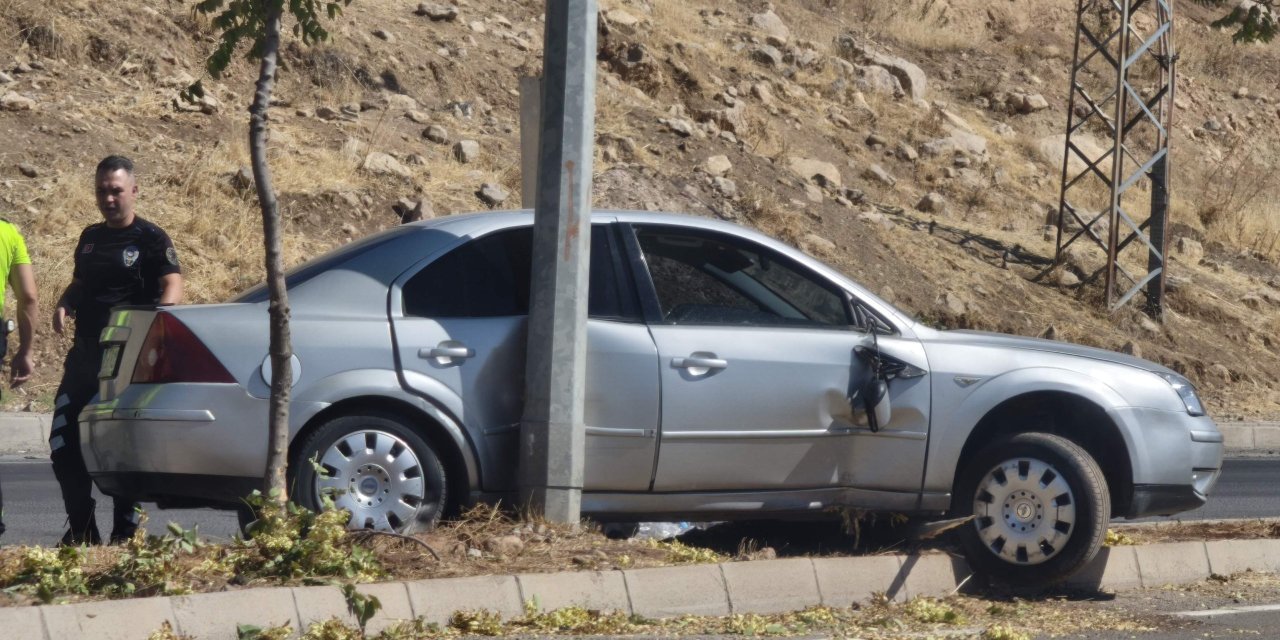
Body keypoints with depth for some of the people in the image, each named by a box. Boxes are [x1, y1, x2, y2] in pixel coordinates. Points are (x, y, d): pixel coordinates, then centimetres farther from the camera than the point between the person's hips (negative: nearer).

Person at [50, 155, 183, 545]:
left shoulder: (151, 239, -4)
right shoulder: (90, 238, 15)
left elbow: (173, 285, -17)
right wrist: (64, 305, 3)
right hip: (85, 353, 6)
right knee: (63, 443, 2)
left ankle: (125, 531, 7)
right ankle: (81, 528, 12)